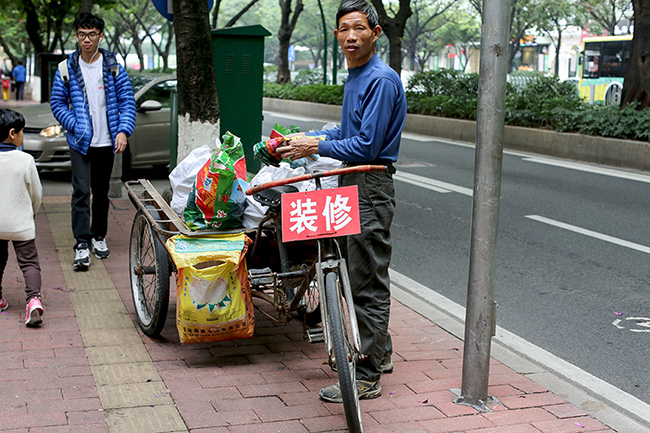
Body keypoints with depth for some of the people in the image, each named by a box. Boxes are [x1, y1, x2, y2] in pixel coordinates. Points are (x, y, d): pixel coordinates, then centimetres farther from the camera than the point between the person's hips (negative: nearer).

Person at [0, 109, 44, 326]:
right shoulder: (26, 160, -13)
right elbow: (36, 193, -3)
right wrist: (31, 211, 17)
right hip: (21, 223, -3)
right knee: (29, 262, 1)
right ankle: (34, 298, -18)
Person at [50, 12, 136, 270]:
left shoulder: (114, 67, 1)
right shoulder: (67, 68, 0)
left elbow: (127, 101, 2)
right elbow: (57, 102, 5)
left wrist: (123, 131, -11)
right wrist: (74, 125, -9)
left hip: (107, 142, 2)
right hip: (80, 142, -1)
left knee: (101, 191, 13)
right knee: (81, 191, -11)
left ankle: (99, 236, 29)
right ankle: (82, 245, -11)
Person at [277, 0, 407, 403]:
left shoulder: (382, 80, -16)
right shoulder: (355, 77, 15)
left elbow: (366, 146, -20)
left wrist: (317, 147, -11)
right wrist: (309, 137, 14)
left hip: (371, 187, -10)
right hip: (354, 187, 10)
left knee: (369, 282, -5)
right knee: (362, 275, 18)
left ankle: (366, 377, 1)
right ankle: (380, 352, 32)